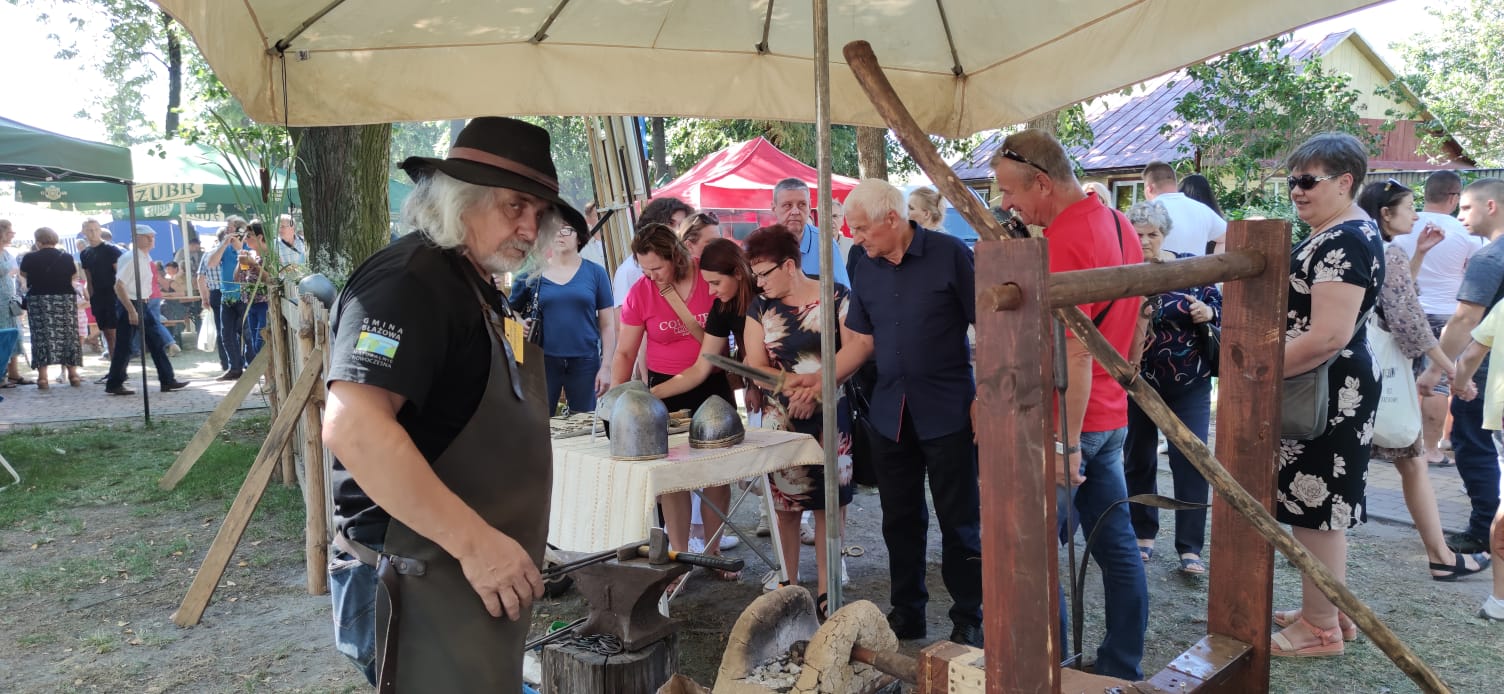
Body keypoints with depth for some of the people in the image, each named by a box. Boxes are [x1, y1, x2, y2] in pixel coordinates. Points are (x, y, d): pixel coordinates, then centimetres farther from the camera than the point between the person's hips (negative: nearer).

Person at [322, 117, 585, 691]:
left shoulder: (477, 287, 14)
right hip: (425, 578, -10)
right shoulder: (409, 281, -17)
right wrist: (475, 541, -27)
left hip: (481, 576, 10)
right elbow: (352, 427, -30)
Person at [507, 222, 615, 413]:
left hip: (584, 362, 0)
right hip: (543, 360, 0)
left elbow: (607, 324, 4)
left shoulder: (595, 273, 3)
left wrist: (606, 366, -1)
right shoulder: (533, 274, 5)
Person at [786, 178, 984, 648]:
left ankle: (968, 620, 18)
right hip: (889, 412, 5)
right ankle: (906, 613, 27)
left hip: (947, 411, -5)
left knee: (959, 520, 4)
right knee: (900, 518, 13)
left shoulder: (949, 254, -10)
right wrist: (823, 378, -1)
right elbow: (863, 339, 11)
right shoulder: (864, 266, 5)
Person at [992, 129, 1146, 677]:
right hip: (1111, 419, 10)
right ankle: (1123, 669, 24)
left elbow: (1076, 353, -24)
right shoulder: (1118, 225, 10)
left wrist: (1066, 442, -22)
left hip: (1063, 423, -10)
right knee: (1116, 546, 14)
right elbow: (1135, 329, 19)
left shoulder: (1063, 242, -20)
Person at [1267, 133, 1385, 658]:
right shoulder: (1335, 234, 14)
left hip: (1327, 395, -11)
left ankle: (1322, 630, 11)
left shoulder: (1345, 241, -20)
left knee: (1317, 512, -1)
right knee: (1319, 506, 17)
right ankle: (1326, 610, 29)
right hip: (1320, 392, 11)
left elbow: (1328, 336, -28)